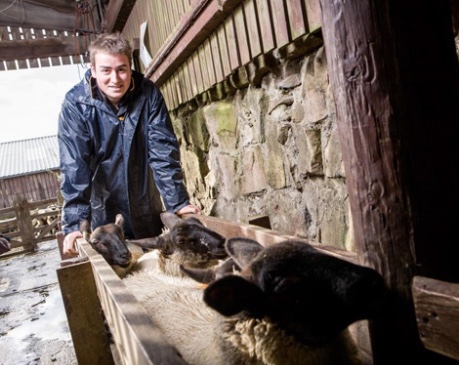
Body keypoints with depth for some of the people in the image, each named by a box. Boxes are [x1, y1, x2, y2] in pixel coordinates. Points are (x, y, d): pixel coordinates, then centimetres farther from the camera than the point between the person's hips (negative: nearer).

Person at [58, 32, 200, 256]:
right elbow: (74, 166, -19)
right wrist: (74, 223, -25)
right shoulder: (75, 104, -15)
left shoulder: (148, 94, -11)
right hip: (103, 215, -1)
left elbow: (163, 151, -12)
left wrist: (178, 202, -18)